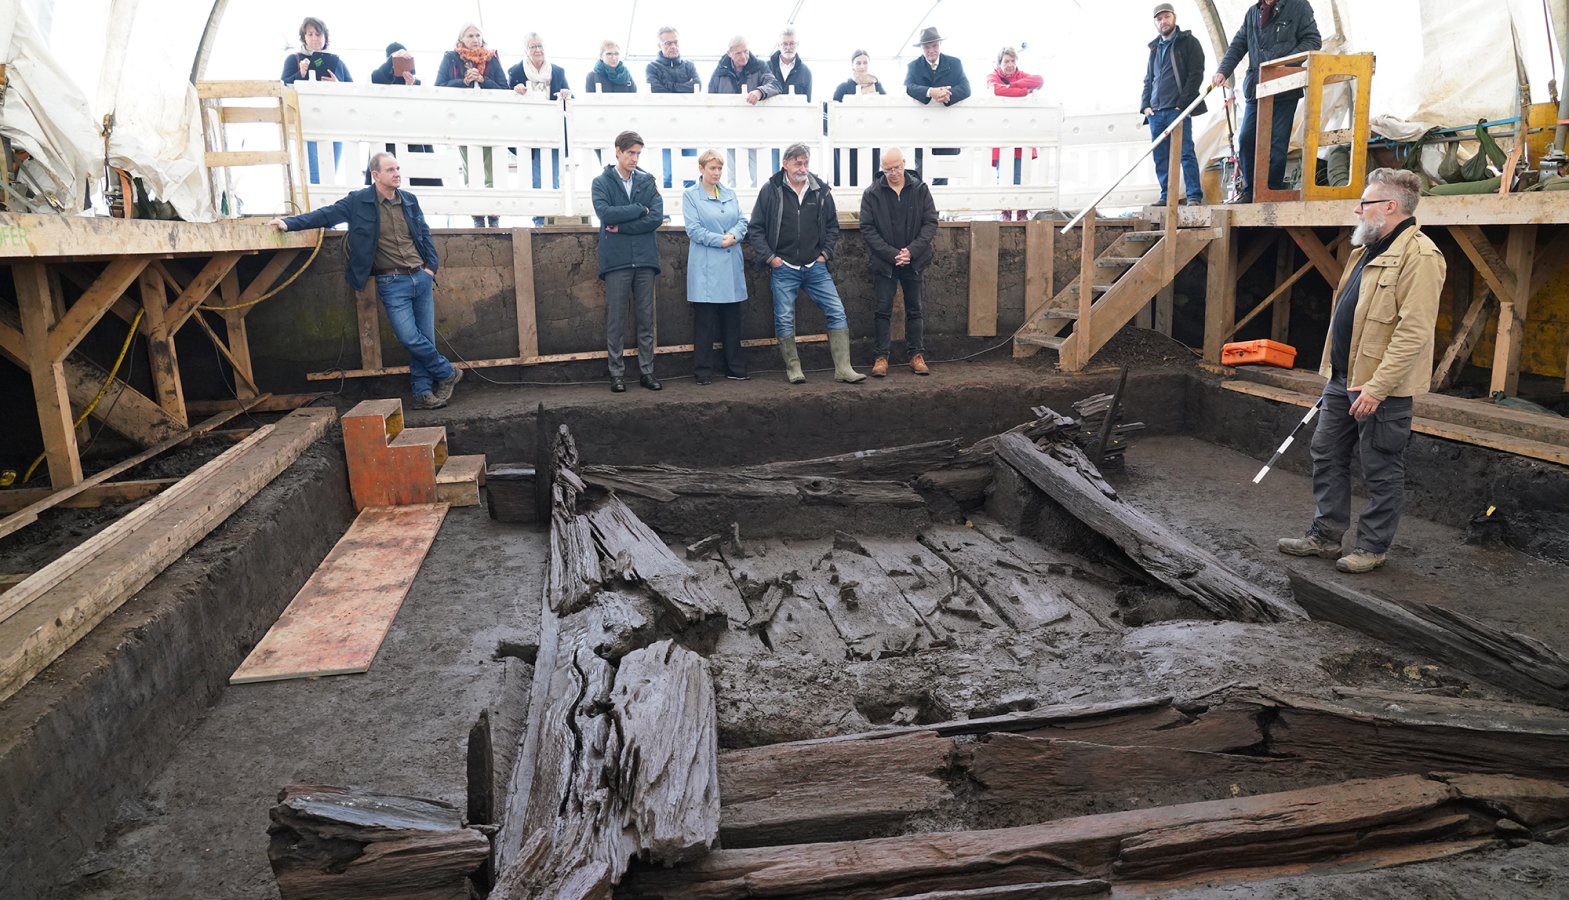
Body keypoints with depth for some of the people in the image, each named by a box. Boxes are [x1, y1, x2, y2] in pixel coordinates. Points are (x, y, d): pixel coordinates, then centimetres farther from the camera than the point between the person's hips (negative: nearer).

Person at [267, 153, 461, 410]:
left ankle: (423, 393, 12)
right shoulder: (360, 201, -1)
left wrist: (431, 266, 8)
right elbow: (327, 214, 0)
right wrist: (291, 223, -8)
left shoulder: (409, 201, 10)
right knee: (410, 338, -15)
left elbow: (425, 234, 18)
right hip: (392, 283, -4)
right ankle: (448, 373, 6)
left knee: (425, 338, 2)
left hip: (421, 278, 4)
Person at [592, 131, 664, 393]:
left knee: (646, 319, 6)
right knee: (615, 320, 2)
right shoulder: (602, 182, 5)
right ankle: (616, 373, 9)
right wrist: (639, 209, -7)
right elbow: (605, 213, -13)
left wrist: (621, 226, -9)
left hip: (644, 259, 2)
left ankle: (647, 371, 13)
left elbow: (656, 218, -4)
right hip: (616, 260, -2)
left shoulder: (648, 181, 9)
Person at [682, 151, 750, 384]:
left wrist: (733, 235, -11)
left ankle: (735, 368, 18)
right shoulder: (690, 196, 0)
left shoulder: (730, 194, 15)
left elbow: (742, 221, 9)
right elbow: (694, 229, -8)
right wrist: (720, 240, -14)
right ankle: (703, 372, 5)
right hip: (705, 267, -5)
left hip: (731, 265, 5)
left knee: (732, 319, 10)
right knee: (704, 321, -2)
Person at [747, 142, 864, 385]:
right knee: (784, 319, 1)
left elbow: (832, 226, 15)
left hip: (815, 267, 2)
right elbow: (755, 228, 1)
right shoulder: (770, 190, -2)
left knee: (837, 312, -3)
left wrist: (825, 253, 4)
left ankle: (843, 369, 2)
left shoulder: (821, 190, 5)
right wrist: (769, 257, -7)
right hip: (783, 268, -2)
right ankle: (793, 368, 17)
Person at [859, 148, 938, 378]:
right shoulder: (872, 193, -5)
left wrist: (912, 251, -13)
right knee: (884, 310, 1)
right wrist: (892, 254, -15)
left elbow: (931, 223, -1)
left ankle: (917, 356, 17)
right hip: (883, 262, -1)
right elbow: (867, 229, -7)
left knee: (914, 309, 9)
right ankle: (882, 357, 6)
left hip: (913, 261, 2)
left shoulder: (920, 189, 0)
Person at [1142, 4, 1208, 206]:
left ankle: (1195, 197, -12)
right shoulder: (1154, 48, 22)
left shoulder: (1189, 42, 4)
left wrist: (1182, 105, -12)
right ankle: (1166, 197, 7)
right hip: (1155, 112, 6)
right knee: (1160, 157, 3)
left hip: (1178, 109, -6)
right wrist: (1145, 105, 8)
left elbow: (1196, 75, -4)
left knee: (1185, 152, -11)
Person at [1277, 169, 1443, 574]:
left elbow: (1413, 332, -23)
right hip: (1344, 378, 10)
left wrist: (1376, 387, -26)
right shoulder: (1368, 249, 15)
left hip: (1382, 387, -10)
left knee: (1381, 471, 4)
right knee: (1328, 456, 14)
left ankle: (1373, 547, 17)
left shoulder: (1419, 255, -17)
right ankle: (1325, 536, 25)